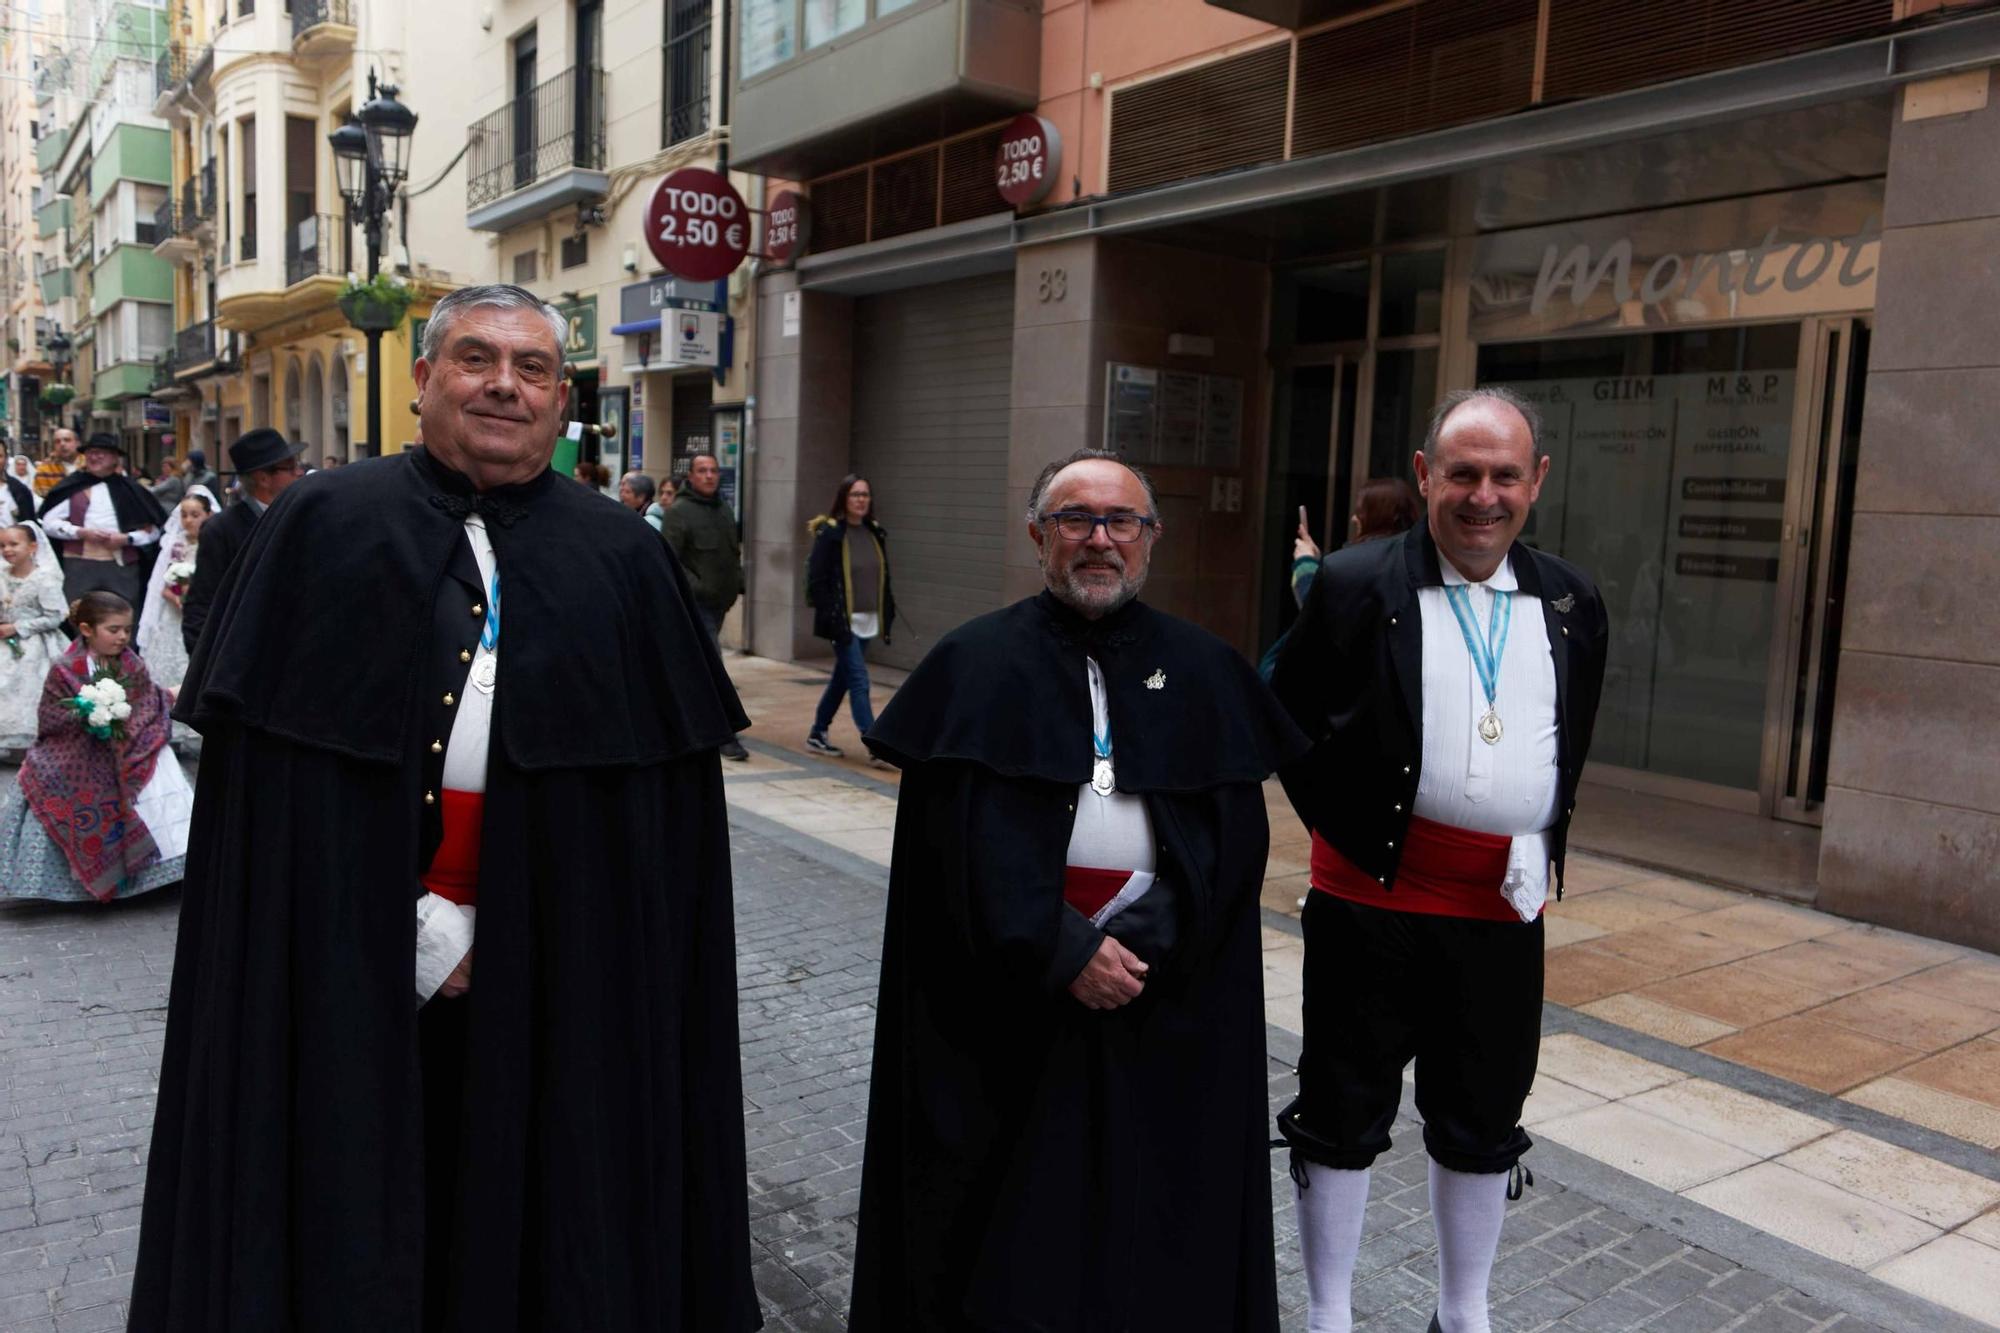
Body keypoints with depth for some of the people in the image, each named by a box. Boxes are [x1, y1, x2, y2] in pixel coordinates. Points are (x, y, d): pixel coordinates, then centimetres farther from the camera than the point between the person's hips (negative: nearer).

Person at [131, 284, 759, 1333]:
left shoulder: (625, 562, 3)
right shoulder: (321, 528, 1)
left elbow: (668, 803, 1)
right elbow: (254, 772, -2)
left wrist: (488, 932, -6)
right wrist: (415, 927, -9)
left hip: (559, 984, 1)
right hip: (350, 969, 0)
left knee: (538, 1199, 12)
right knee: (350, 1209, 12)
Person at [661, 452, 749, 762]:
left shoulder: (725, 511, 16)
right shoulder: (680, 512, -9)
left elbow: (733, 554, 26)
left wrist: (738, 583, 11)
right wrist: (696, 587, -22)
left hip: (719, 602, 7)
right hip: (695, 603, -7)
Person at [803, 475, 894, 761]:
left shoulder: (875, 533, 11)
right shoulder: (829, 533, -9)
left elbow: (883, 578, 17)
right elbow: (817, 580, -12)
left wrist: (887, 615, 13)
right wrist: (832, 618, -18)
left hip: (867, 620, 7)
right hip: (843, 620, -7)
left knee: (842, 678, 15)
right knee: (859, 681, -11)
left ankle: (817, 735, 28)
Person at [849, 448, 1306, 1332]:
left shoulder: (1206, 673, 4)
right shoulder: (978, 664, -2)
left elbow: (1232, 837, -1)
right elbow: (963, 837, -8)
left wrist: (1144, 942, -13)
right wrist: (1061, 952, -14)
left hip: (1166, 1007, 2)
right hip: (1006, 989, -1)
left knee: (1152, 1212, 11)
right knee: (1006, 1213, 11)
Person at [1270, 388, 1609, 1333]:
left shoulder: (1572, 602, 6)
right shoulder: (1355, 586, -7)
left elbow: (1572, 744, 17)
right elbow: (1285, 722, -1)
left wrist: (1542, 851, 9)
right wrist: (1346, 828, -4)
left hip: (1506, 909, 4)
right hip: (1373, 899, -4)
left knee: (1483, 1124, 18)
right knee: (1344, 1115, 10)